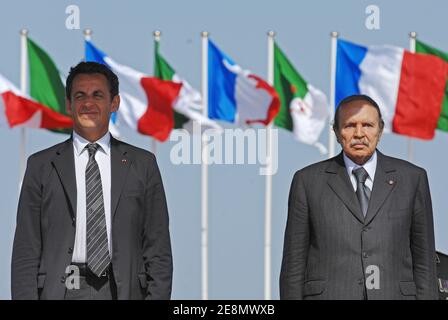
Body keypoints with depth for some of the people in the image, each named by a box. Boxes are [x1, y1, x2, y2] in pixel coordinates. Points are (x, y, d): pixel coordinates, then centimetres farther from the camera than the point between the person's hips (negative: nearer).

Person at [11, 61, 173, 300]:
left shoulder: (142, 164, 8)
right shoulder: (41, 166, 7)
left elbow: (158, 250, 6)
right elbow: (25, 250, 4)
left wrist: (157, 295, -4)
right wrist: (25, 296, -6)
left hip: (123, 290, 0)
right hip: (60, 291, 0)